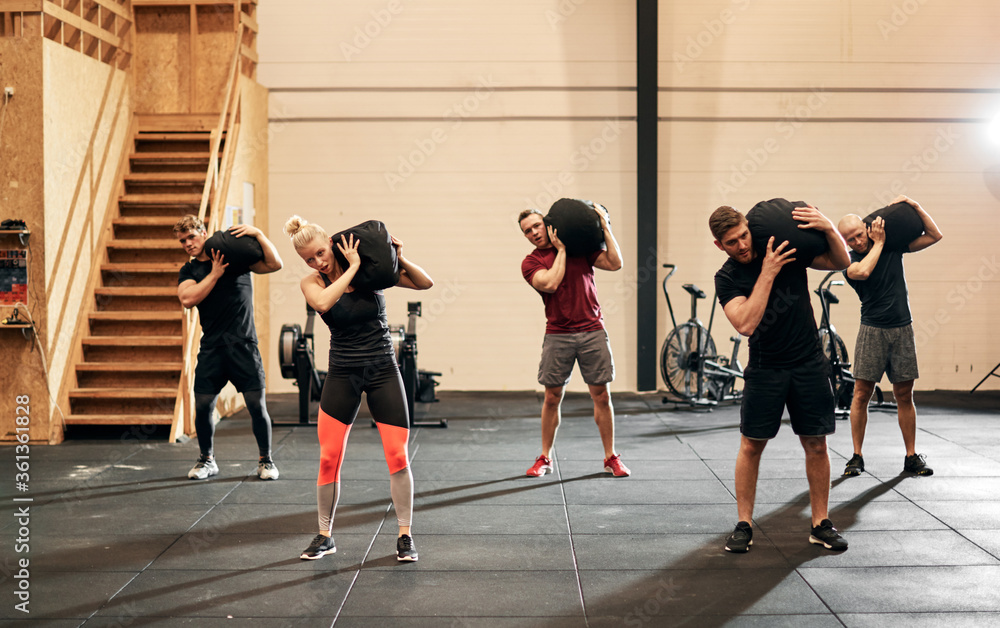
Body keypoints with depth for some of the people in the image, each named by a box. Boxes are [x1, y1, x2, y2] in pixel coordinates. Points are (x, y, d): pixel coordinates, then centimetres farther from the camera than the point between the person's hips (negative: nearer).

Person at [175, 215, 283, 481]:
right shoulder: (188, 271, 13)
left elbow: (275, 264, -2)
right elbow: (187, 299, -7)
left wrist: (258, 234, -10)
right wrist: (215, 274, -9)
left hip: (243, 344, -2)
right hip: (211, 346, 2)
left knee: (256, 403, -6)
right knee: (203, 405, -1)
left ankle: (265, 459, 11)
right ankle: (207, 459, 20)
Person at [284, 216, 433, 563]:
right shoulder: (311, 282, -3)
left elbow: (425, 283, 0)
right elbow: (324, 303, -27)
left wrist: (400, 260, -16)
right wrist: (353, 267, -21)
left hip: (383, 370, 0)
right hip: (342, 374, 1)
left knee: (397, 456, -4)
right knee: (329, 458, -1)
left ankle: (405, 535, 10)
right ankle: (325, 535, 16)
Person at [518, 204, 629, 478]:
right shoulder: (531, 262, 3)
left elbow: (615, 263, -3)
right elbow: (551, 283, -15)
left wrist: (604, 226, -5)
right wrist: (561, 250, -7)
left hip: (592, 331, 1)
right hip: (558, 336, 0)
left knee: (601, 395, 1)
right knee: (552, 397, 2)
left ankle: (611, 457, 12)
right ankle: (545, 458, 15)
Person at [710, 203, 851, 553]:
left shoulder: (788, 250, -2)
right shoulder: (727, 278, -7)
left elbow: (840, 263, -2)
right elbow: (746, 324, -22)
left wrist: (829, 229, -20)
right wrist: (767, 274, -24)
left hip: (809, 364, 1)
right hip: (765, 369, -1)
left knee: (816, 445, 4)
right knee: (751, 445, -1)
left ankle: (821, 524, 16)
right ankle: (744, 525, 10)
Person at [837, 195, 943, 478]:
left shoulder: (894, 245, 5)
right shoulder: (849, 260, -5)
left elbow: (935, 235, 6)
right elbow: (862, 272, -28)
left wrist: (915, 206, -4)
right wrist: (878, 243, -15)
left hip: (902, 328, 2)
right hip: (872, 329, -2)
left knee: (904, 395, 6)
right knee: (862, 393, -4)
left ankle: (912, 456, 13)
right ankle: (857, 456, 4)